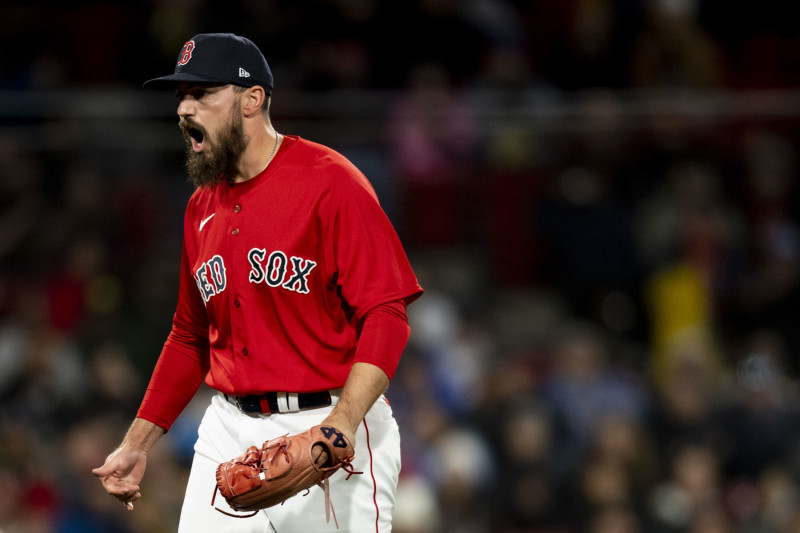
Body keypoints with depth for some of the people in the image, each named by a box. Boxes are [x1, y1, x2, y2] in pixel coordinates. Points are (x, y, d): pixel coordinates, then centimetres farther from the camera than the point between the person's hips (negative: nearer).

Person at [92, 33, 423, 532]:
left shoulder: (329, 182, -9)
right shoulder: (203, 206, 14)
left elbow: (385, 315, -16)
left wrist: (342, 426, -28)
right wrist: (138, 444, 18)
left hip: (330, 430, -6)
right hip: (229, 433, 6)